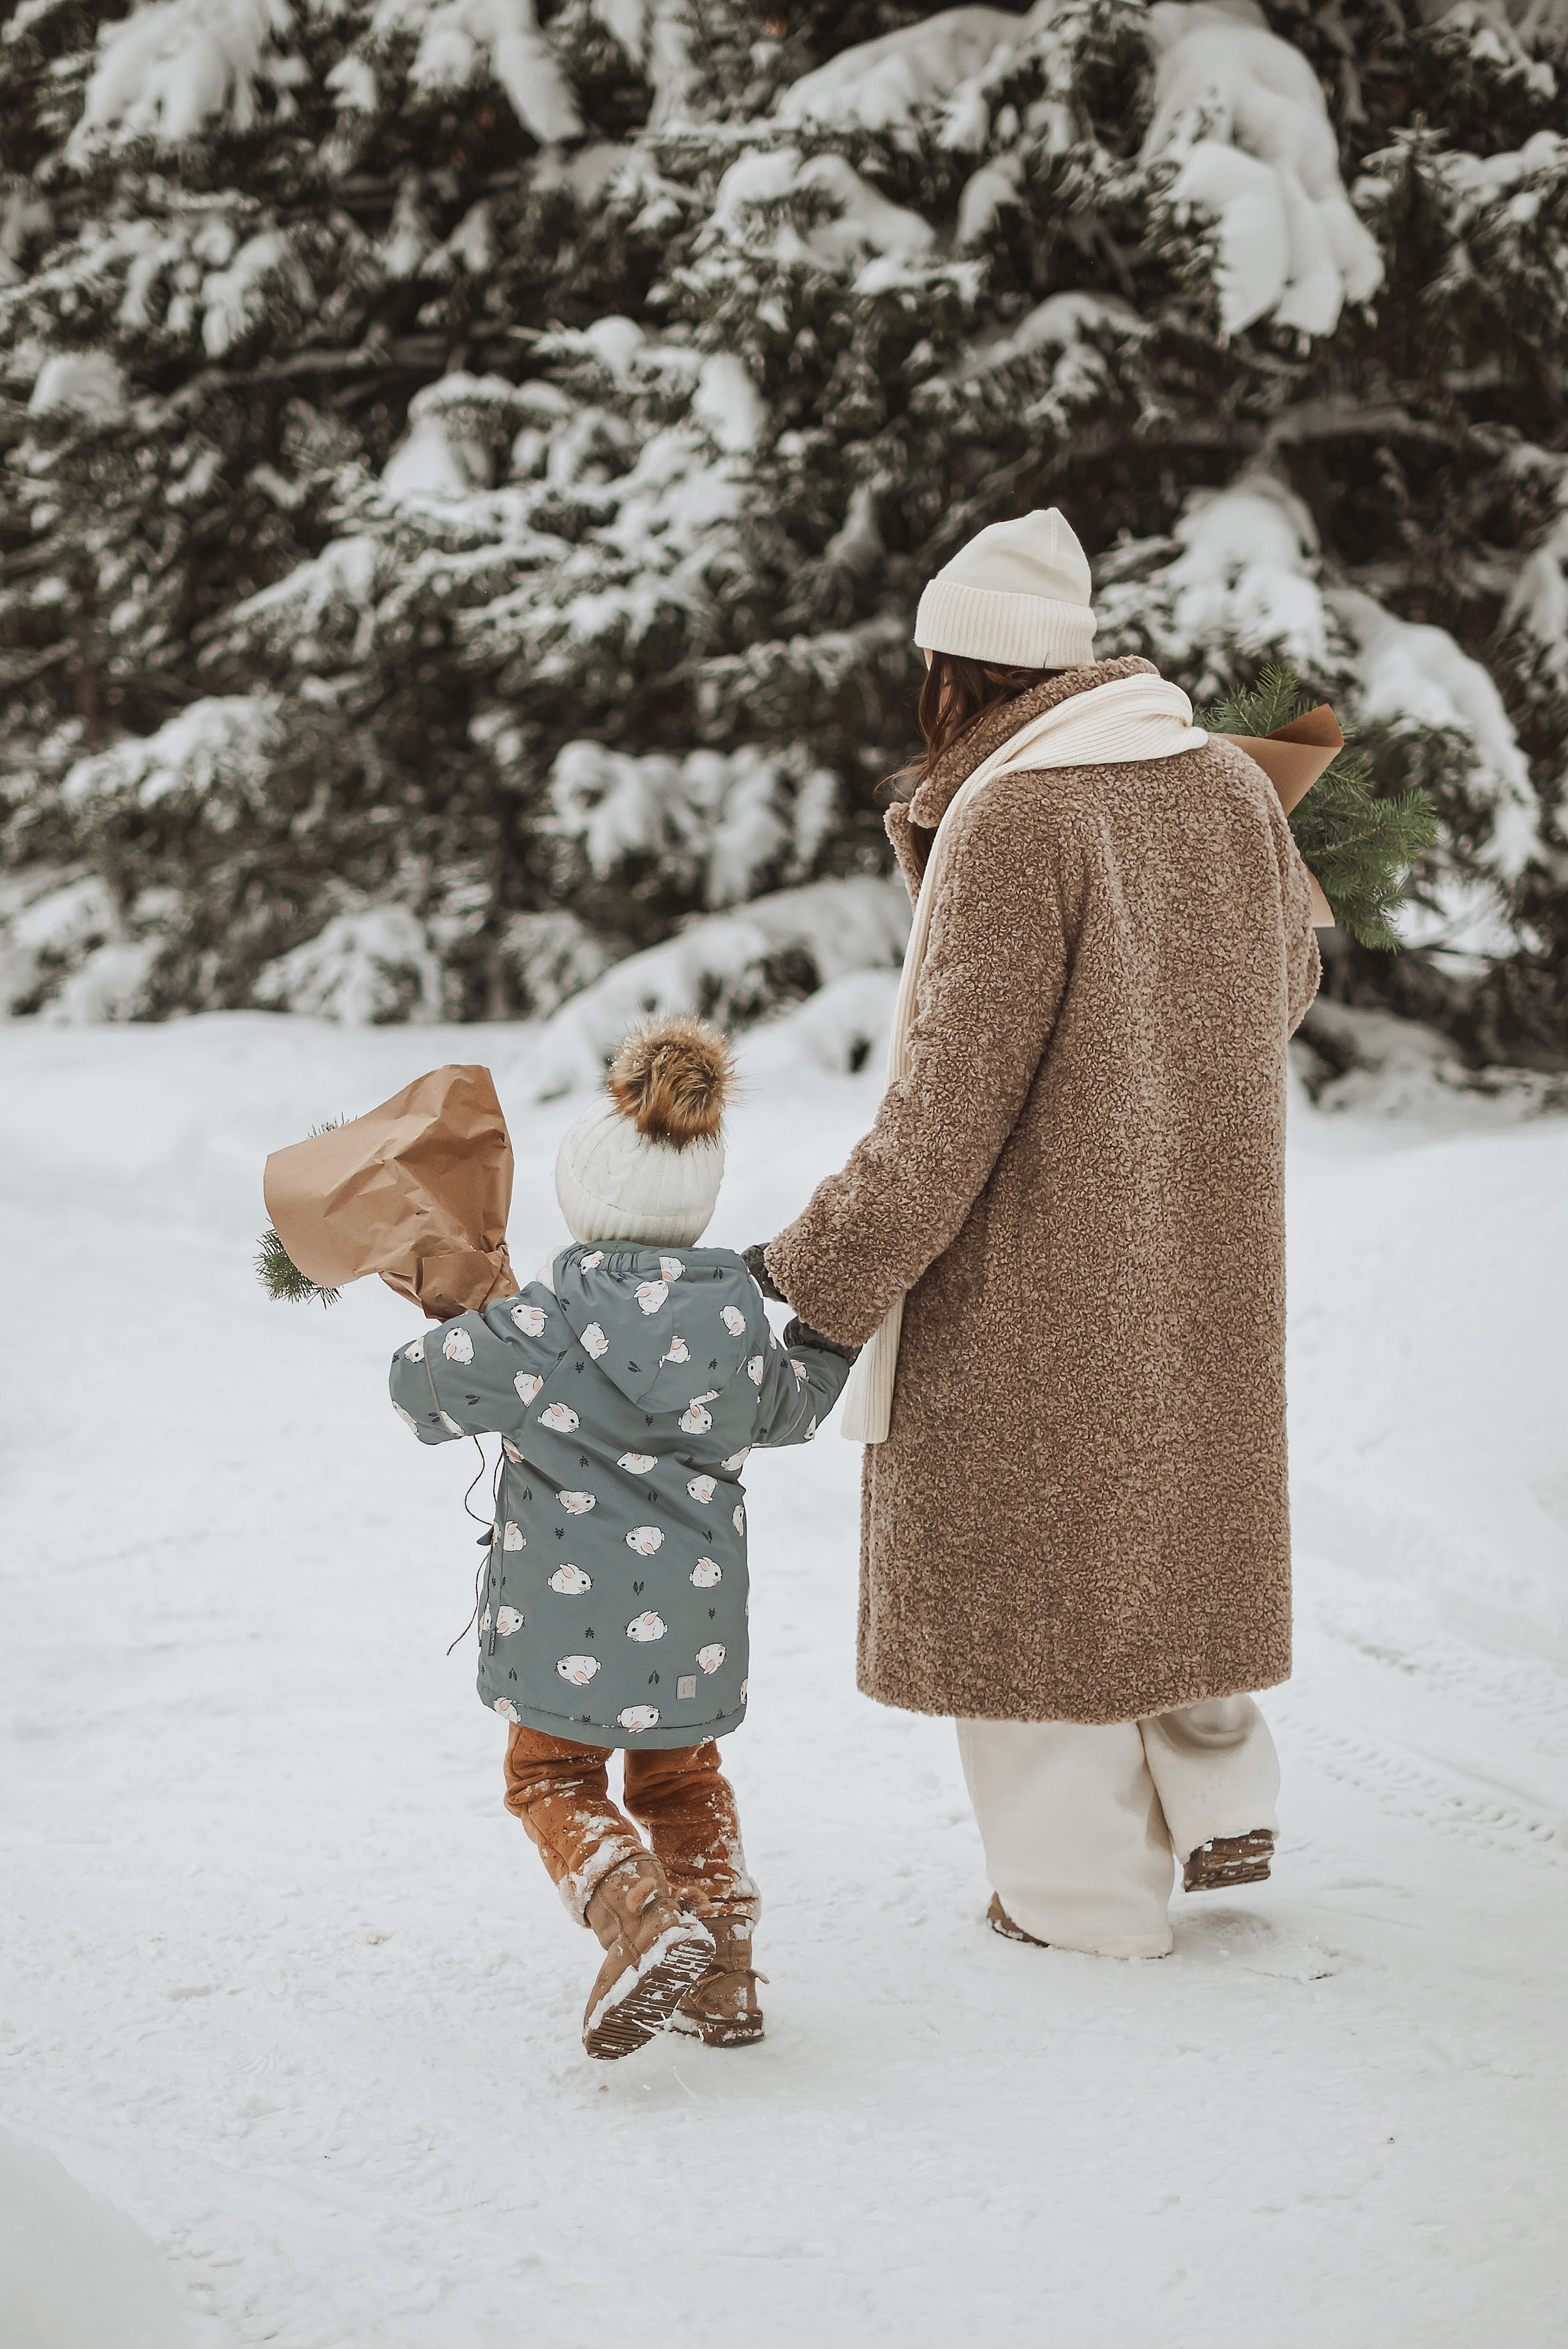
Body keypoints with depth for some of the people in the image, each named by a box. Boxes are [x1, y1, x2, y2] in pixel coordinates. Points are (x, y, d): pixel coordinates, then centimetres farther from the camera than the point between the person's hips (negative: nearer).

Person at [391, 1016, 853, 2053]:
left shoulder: (546, 1319, -15)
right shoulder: (738, 1314, -2)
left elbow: (425, 1387, -9)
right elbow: (783, 1411, 17)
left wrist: (448, 1337, 13)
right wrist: (834, 1331, 32)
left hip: (569, 1610, -4)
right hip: (695, 1609, 4)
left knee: (554, 1782, 10)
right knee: (682, 1779, 23)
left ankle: (646, 1921, -15)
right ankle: (725, 1972, 16)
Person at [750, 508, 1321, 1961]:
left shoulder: (1011, 821, -21)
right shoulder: (1229, 783, 1)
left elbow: (957, 1092, -24)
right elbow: (1284, 979, 17)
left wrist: (825, 1270, -18)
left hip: (1033, 1258, -7)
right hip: (1198, 1250, 7)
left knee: (1029, 1548, 7)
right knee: (1171, 1506, 25)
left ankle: (1092, 1889, 15)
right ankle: (1221, 1802, 26)